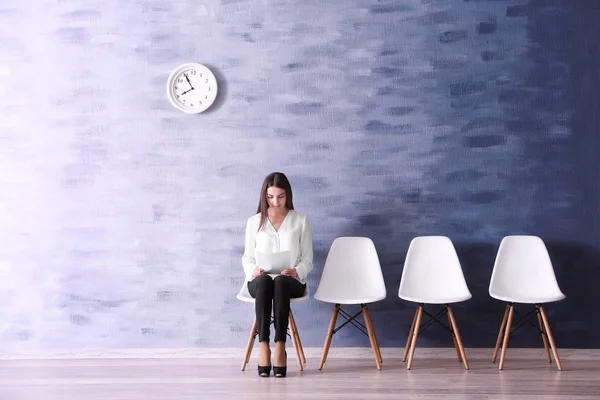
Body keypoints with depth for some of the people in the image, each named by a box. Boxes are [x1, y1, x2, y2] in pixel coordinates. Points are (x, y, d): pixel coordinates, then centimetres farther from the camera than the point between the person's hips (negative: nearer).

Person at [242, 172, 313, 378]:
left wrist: (296, 271, -16)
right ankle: (263, 346, -40)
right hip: (259, 282, 1)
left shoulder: (300, 221, 7)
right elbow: (247, 257, 11)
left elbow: (307, 260, 6)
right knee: (264, 281, -37)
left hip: (291, 282, -1)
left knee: (280, 282, -38)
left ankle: (280, 346, -41)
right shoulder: (254, 222, 11)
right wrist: (253, 270, -12)